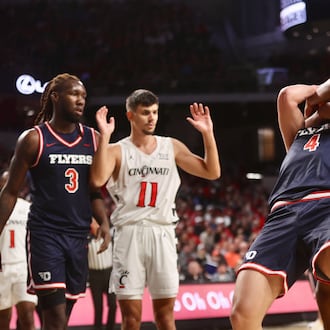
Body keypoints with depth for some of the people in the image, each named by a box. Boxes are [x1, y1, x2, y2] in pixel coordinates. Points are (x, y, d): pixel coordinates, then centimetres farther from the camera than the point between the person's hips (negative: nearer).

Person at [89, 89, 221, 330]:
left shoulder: (172, 147, 10)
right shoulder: (117, 151, 1)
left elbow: (212, 172, 7)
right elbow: (98, 180, -19)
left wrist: (208, 133, -2)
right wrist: (104, 137, -20)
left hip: (163, 233, 2)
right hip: (129, 234, -2)